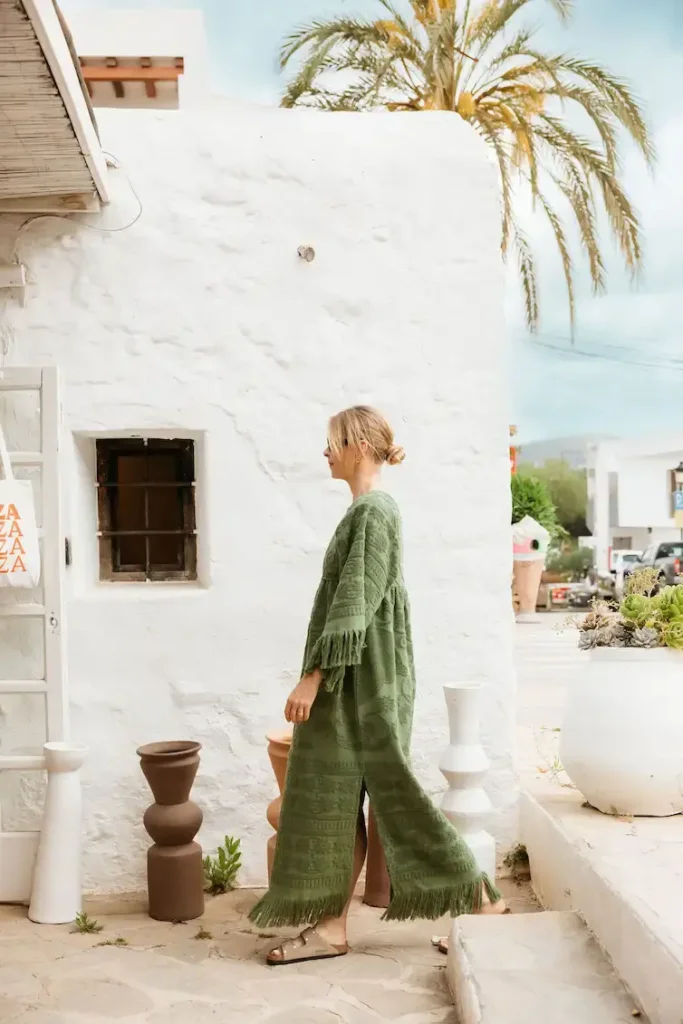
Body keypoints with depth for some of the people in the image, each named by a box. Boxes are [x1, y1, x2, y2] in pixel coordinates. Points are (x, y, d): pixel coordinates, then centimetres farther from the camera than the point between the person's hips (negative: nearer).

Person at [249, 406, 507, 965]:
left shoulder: (373, 512, -16)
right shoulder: (366, 510, 14)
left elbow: (355, 603, -21)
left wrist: (314, 674, -22)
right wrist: (321, 673, 23)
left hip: (364, 681, -10)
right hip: (351, 680, 10)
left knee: (391, 792, -2)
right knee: (335, 797, 10)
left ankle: (481, 901, 11)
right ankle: (330, 925, 16)